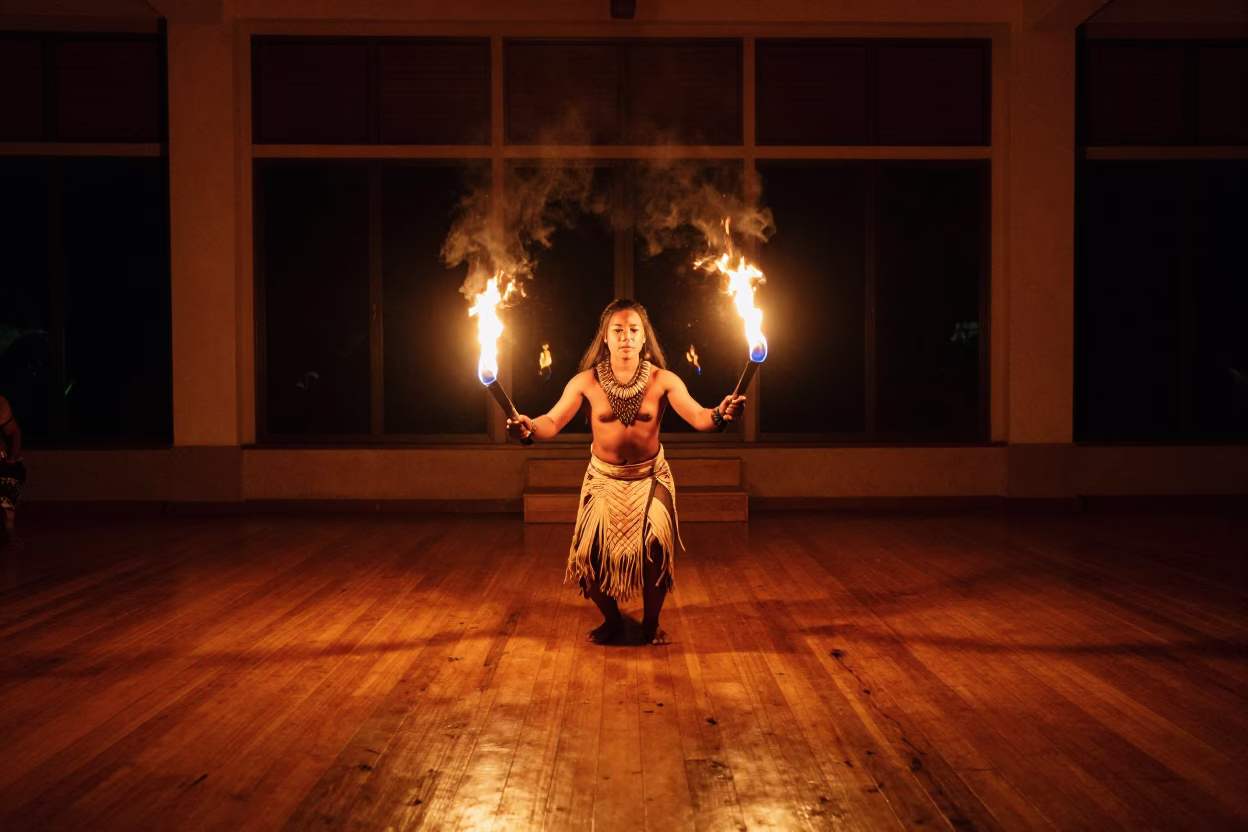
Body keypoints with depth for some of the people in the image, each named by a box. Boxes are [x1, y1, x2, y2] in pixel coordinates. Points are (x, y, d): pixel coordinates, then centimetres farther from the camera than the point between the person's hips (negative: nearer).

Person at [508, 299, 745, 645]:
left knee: (655, 551, -17)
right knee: (590, 555, -9)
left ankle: (650, 622, 12)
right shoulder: (586, 382, -9)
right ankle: (612, 621, 21)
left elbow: (697, 416, -20)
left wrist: (718, 415, -43)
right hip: (603, 478, 1)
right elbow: (552, 422, -16)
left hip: (650, 477, -1)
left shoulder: (662, 380, -10)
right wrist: (530, 427, -39)